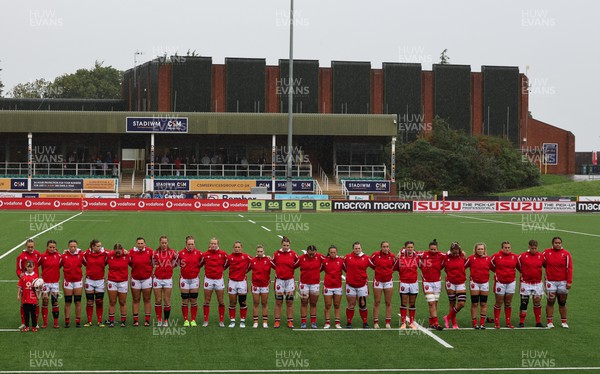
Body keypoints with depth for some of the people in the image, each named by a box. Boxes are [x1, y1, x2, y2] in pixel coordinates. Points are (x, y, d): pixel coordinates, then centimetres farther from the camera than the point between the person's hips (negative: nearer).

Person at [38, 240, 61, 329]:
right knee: (44, 302, 0)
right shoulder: (42, 256, -4)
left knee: (55, 302, 3)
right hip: (45, 282, -1)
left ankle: (56, 322, 8)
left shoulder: (58, 255, 1)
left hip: (55, 282, 1)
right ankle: (45, 322, 9)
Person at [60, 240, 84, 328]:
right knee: (67, 302, 2)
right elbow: (58, 266, 8)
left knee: (78, 302, 3)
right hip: (67, 281, 0)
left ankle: (78, 321, 8)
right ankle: (67, 321, 6)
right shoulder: (64, 256, -2)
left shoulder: (81, 255, -2)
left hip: (78, 281, 0)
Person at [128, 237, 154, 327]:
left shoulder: (150, 251, -7)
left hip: (147, 278, 0)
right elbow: (129, 263, 7)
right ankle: (136, 320, 9)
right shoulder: (132, 252, -7)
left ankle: (147, 320, 9)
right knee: (135, 300, 4)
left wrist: (151, 269, 4)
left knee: (147, 300, 4)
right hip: (135, 279, 0)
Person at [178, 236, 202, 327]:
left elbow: (201, 264, 12)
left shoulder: (198, 253, -1)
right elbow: (178, 264, 10)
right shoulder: (181, 253, -3)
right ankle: (186, 320, 8)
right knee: (185, 301, 1)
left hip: (195, 279, 1)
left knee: (194, 301, 4)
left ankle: (193, 320, 11)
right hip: (184, 279, -1)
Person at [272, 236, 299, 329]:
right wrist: (279, 270, 9)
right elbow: (273, 264, 13)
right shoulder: (276, 254, -1)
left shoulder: (293, 254, -2)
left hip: (290, 280, 0)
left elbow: (297, 263, 12)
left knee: (290, 302, 3)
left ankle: (290, 321, 8)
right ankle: (277, 321, 7)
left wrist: (290, 269, 9)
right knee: (278, 302, 2)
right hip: (279, 279, 0)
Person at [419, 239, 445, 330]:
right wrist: (421, 265, 0)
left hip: (437, 282, 3)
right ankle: (436, 323, -12)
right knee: (431, 303, -10)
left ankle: (431, 322, 17)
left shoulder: (441, 256, -2)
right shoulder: (423, 255, -6)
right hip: (427, 282, -3)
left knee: (435, 303, 7)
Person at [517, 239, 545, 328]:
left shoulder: (541, 256, 2)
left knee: (537, 303, 3)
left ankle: (538, 322, 11)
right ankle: (521, 322, 5)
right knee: (524, 303, -1)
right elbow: (517, 265, 9)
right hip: (525, 283, -2)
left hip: (537, 283, 2)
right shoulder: (522, 256, -5)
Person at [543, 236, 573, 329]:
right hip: (551, 282, 0)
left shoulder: (566, 254, -1)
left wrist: (569, 282, -7)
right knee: (550, 302, -3)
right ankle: (549, 322, 2)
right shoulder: (546, 252, 1)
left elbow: (569, 268, -2)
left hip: (563, 282, 0)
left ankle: (564, 322, 16)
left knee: (562, 302, 8)